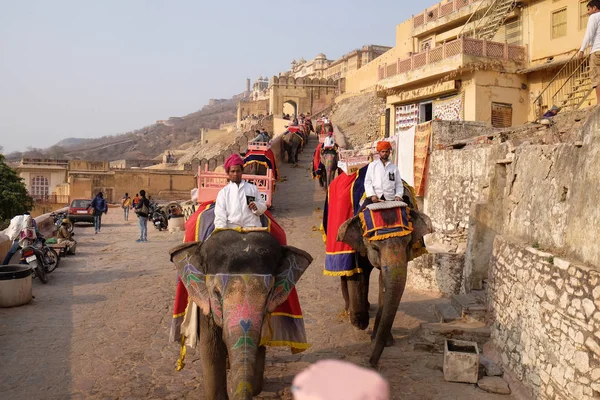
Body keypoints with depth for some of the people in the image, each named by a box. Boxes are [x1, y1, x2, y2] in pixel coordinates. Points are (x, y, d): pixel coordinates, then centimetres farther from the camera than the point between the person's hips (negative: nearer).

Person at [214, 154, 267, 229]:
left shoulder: (253, 188, 21)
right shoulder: (223, 192, 17)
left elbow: (263, 207, 19)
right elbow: (220, 215, 9)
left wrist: (256, 206, -4)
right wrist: (222, 231, -8)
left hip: (252, 227, 1)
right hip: (232, 229, -1)